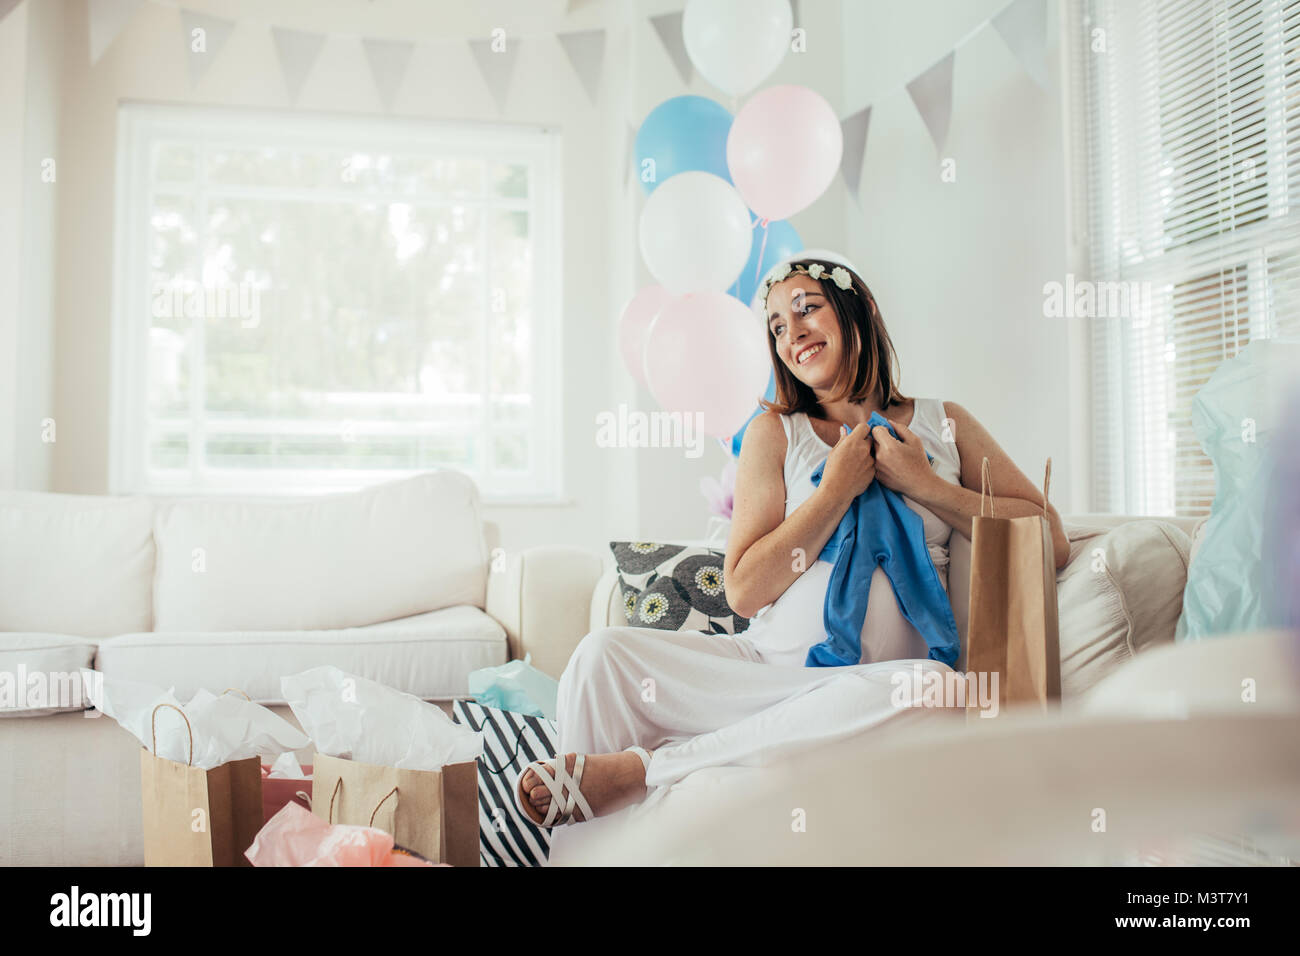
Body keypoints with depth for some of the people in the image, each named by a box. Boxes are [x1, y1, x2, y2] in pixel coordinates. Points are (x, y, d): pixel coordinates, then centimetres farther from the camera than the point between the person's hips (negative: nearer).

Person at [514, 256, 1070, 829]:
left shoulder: (943, 424, 14)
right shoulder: (775, 432, 11)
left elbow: (1051, 542, 5)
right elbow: (743, 590, 1)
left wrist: (925, 485, -3)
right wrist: (838, 489, -5)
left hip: (879, 678, 0)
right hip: (768, 663, 1)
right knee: (605, 655, -23)